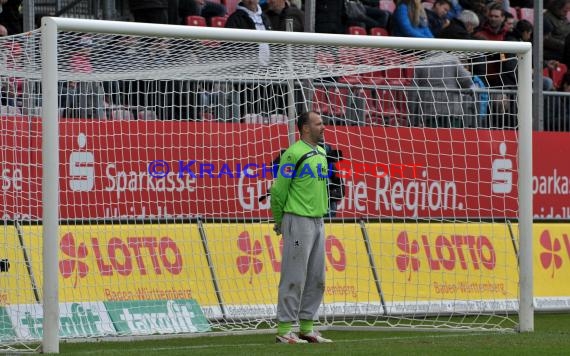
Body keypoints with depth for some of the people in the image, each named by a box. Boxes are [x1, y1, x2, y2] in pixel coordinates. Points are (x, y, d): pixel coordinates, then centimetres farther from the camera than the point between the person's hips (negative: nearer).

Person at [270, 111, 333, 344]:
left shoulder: (321, 153, 14)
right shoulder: (294, 154, -11)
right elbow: (279, 189, -10)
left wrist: (321, 212, 17)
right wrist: (278, 220, -2)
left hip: (318, 221, 8)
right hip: (298, 221, -8)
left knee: (317, 278, 10)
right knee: (294, 277, -7)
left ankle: (307, 327, 17)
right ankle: (284, 330, -4)